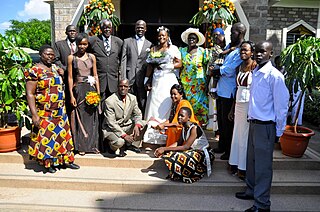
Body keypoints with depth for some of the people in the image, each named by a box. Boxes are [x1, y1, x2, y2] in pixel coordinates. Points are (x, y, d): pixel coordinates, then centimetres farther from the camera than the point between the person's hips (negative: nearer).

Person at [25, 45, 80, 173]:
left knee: (62, 134, 12)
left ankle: (66, 159, 25)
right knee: (46, 136, 4)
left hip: (60, 111, 6)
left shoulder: (55, 68, 10)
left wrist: (61, 74, 3)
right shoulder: (35, 71, -10)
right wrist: (34, 114, -21)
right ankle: (49, 163, 21)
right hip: (44, 113, -6)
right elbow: (30, 94, -15)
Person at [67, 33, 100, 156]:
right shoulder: (71, 58, 1)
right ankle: (81, 146, 16)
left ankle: (93, 144, 20)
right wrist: (71, 95, -6)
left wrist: (98, 93, 1)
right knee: (80, 117, 4)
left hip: (91, 89, 2)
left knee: (92, 117, 7)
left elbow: (95, 75, 7)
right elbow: (70, 77, -1)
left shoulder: (92, 57, 7)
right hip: (78, 90, -2)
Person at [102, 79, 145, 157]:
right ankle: (112, 146, 4)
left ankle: (130, 144, 3)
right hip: (111, 128, -6)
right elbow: (111, 123, -21)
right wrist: (124, 135, -29)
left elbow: (137, 114, 4)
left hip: (126, 126, 6)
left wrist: (137, 125, -19)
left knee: (143, 124, -12)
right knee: (119, 142, -34)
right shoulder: (109, 101, -19)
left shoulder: (133, 98, -2)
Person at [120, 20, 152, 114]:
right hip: (130, 77, -1)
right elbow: (123, 60, 4)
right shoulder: (127, 41, 10)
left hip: (142, 78, 1)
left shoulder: (149, 44, 12)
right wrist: (123, 78, -5)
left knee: (142, 104, 2)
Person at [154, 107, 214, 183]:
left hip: (203, 154, -8)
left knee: (179, 157, -31)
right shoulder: (184, 127, 1)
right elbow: (179, 143, 3)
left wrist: (165, 149, -30)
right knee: (168, 153, -9)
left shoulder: (194, 128, -25)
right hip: (193, 151, 8)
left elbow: (186, 147, -30)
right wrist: (163, 149, -13)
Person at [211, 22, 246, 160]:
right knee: (220, 119, 19)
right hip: (221, 89, 9)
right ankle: (222, 146, 35)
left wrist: (216, 71, -6)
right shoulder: (229, 46, 12)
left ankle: (229, 150, 17)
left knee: (228, 122, 2)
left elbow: (230, 70, -21)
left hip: (229, 91, -9)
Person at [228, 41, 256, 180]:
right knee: (237, 134, 13)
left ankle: (244, 168, 16)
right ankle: (235, 164, 27)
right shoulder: (239, 67, 11)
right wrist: (232, 109, 17)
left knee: (246, 135, 2)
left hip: (249, 104, -6)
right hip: (239, 104, 7)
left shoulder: (255, 67, -10)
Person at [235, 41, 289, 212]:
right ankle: (252, 190, 39)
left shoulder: (274, 76, -16)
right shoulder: (255, 72, 9)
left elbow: (282, 103, -14)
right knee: (251, 160, 20)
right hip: (253, 123, 8)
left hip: (265, 126, -8)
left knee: (263, 165, 2)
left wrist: (279, 130, -9)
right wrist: (250, 116, 13)